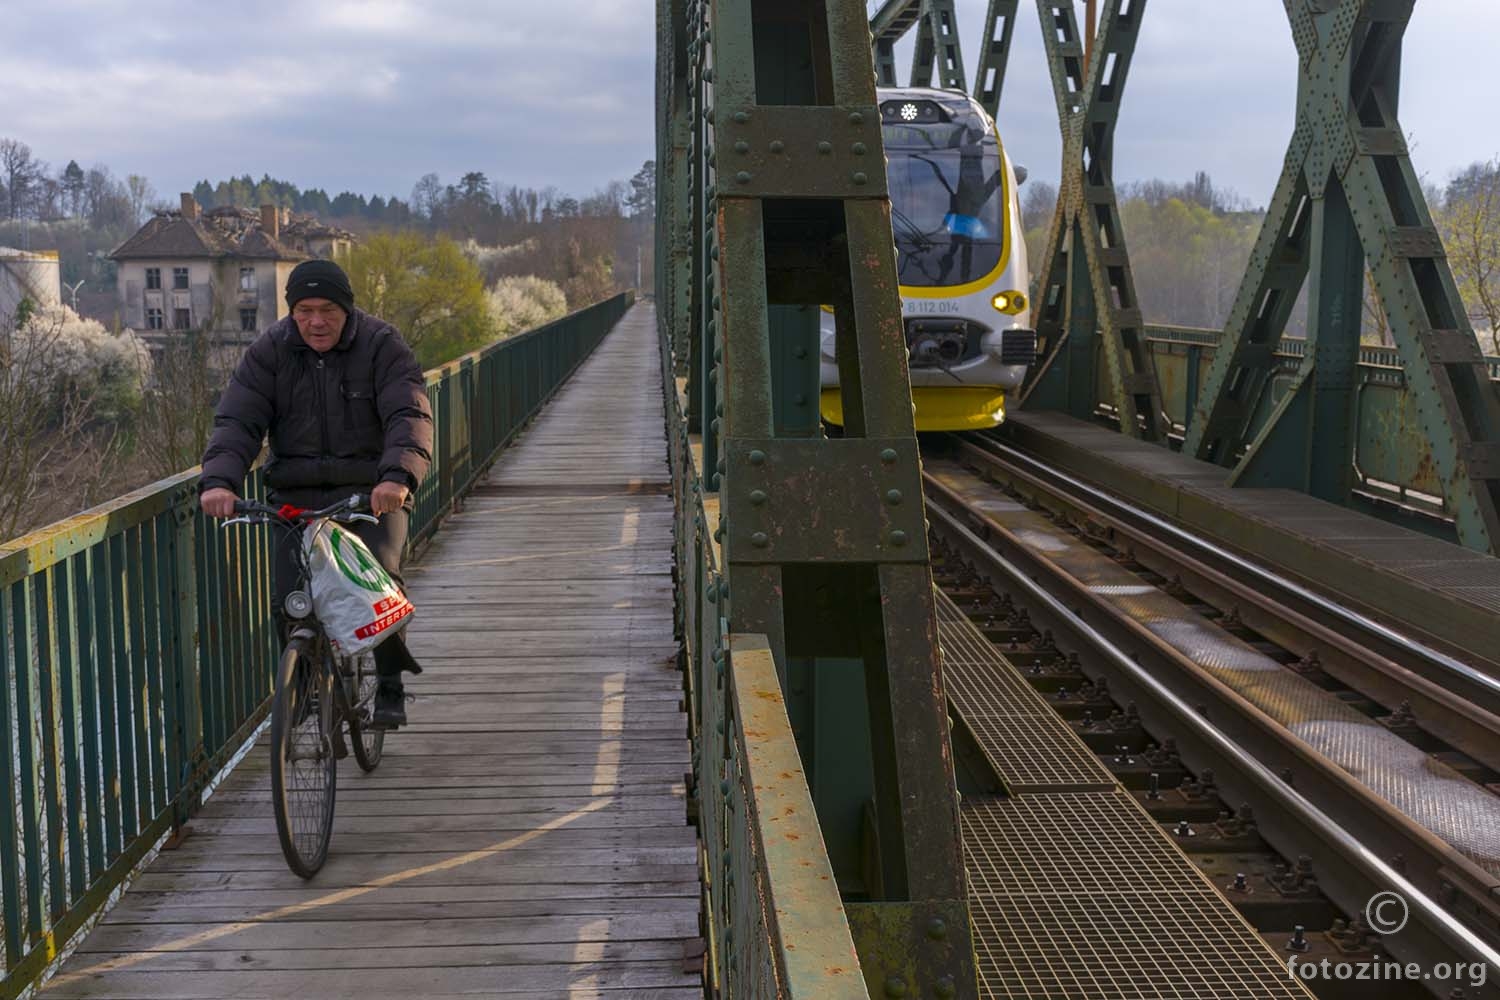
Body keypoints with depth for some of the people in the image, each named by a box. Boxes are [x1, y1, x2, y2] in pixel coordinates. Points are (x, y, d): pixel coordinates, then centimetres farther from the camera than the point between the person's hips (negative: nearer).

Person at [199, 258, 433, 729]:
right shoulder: (269, 351, 3)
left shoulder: (382, 345, -5)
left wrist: (398, 474, -38)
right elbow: (237, 420, -5)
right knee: (289, 601, -10)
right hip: (299, 494, 3)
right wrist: (219, 480, -25)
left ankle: (391, 684, -1)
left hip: (372, 491, -2)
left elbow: (410, 414, -18)